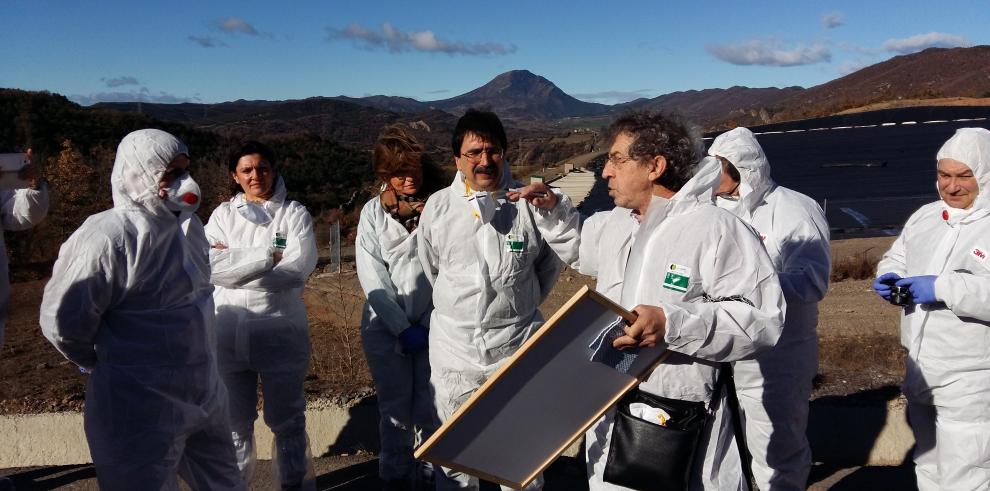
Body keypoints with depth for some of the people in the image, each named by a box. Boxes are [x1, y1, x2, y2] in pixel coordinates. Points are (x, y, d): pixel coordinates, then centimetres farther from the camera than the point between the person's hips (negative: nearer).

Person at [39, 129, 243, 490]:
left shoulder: (187, 224, 5)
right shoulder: (107, 237, -20)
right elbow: (62, 322, -17)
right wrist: (108, 365, -1)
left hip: (204, 392, 8)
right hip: (141, 407, -8)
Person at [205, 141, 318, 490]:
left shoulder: (295, 214, 0)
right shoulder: (223, 214, 6)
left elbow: (296, 270, -16)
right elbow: (210, 266, -11)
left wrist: (235, 263, -12)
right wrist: (269, 255, -16)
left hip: (280, 331, -2)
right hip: (230, 332, 2)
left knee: (286, 418, 10)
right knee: (234, 418, 13)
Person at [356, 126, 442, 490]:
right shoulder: (374, 211, 4)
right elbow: (371, 275, -2)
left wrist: (431, 323, -13)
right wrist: (402, 327, -9)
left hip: (434, 323, -1)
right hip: (386, 326, 1)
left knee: (431, 409, 0)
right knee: (395, 409, 7)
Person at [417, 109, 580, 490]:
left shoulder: (530, 204, -6)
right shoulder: (437, 208, -2)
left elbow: (578, 253, -9)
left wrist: (556, 209, -21)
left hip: (516, 346, -1)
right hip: (454, 348, 2)